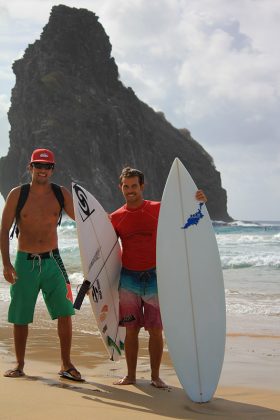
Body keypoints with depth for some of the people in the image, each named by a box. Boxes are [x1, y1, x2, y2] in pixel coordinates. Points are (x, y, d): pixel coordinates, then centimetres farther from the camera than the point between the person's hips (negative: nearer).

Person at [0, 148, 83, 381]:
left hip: (52, 261, 1)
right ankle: (19, 365, 21)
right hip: (24, 261, -1)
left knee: (65, 312, -5)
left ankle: (66, 365, 6)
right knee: (20, 317, 5)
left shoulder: (61, 194, 2)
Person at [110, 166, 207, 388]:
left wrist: (199, 203, -17)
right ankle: (131, 375, 16)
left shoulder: (158, 209, 0)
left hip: (154, 277, -1)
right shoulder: (116, 218, 4)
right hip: (128, 278, 1)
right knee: (131, 329, 5)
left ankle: (155, 376, 12)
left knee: (156, 330, 0)